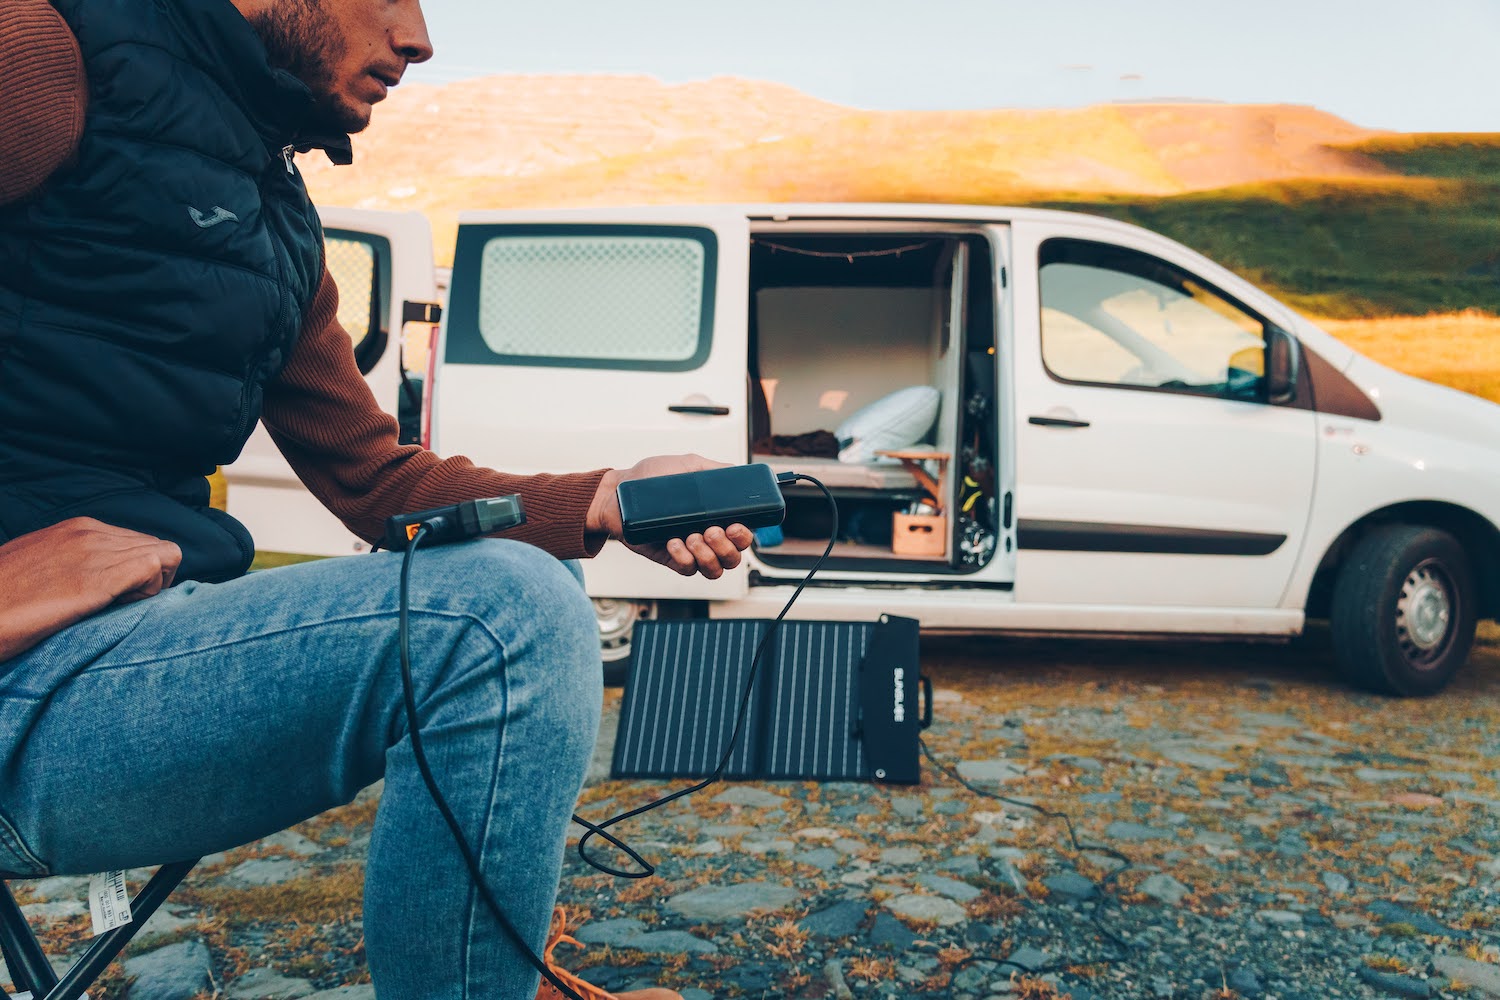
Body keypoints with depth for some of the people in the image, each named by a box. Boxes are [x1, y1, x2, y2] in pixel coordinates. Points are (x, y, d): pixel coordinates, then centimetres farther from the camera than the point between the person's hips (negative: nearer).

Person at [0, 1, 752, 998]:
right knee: (510, 613, -27)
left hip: (144, 615, 10)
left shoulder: (281, 213, 19)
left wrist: (607, 500, 5)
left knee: (522, 605, 19)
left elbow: (380, 477, 16)